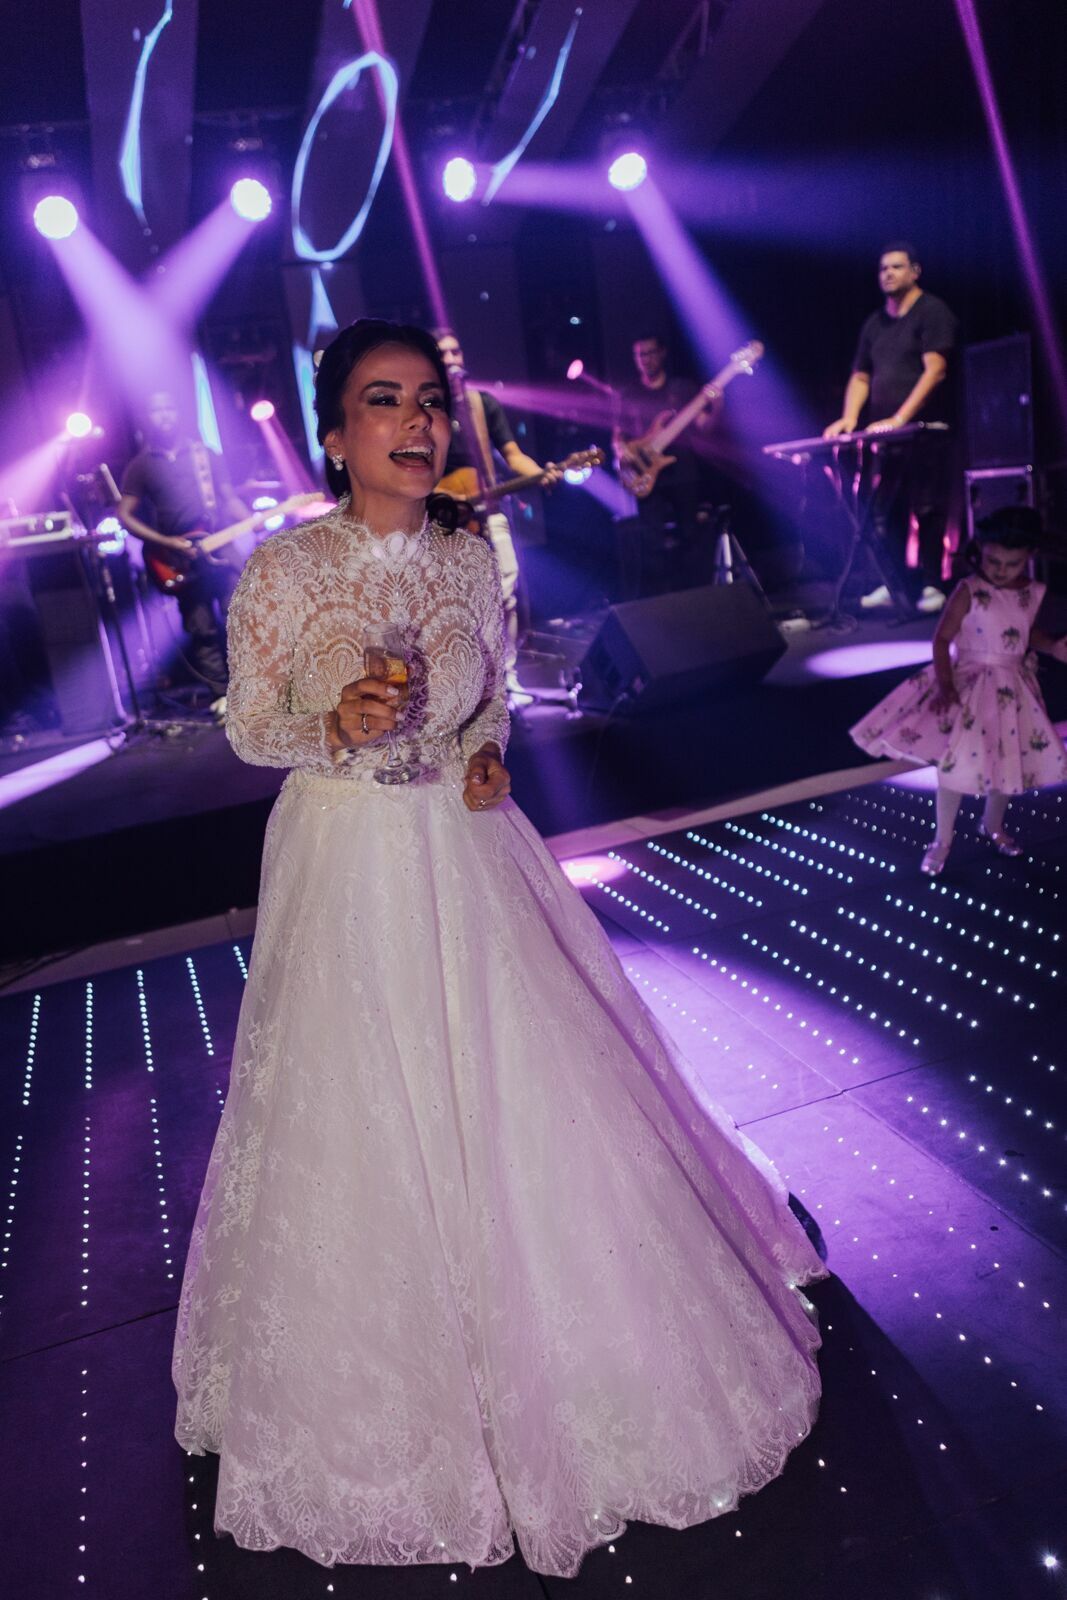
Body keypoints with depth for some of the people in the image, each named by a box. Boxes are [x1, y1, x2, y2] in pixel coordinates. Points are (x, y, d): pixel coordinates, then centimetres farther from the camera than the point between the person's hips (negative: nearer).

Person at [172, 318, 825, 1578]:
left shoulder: (473, 559, -1)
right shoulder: (281, 571, -12)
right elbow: (247, 728, -3)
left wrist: (487, 756, -7)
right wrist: (338, 729, -22)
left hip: (467, 851, 3)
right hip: (348, 867, -3)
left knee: (528, 1091, 11)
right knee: (370, 1122, 8)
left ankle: (560, 1336, 40)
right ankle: (401, 1378, 37)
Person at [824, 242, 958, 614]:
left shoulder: (932, 312, -2)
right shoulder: (875, 323, 18)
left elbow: (935, 371, -13)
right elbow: (860, 377, 19)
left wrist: (899, 418, -22)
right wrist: (849, 418, 1)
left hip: (923, 431, -6)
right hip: (883, 434, 6)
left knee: (927, 509, -5)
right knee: (883, 513, 3)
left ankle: (931, 585, 1)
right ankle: (896, 585, 11)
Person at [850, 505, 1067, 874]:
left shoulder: (1032, 593, -2)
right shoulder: (969, 591, -17)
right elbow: (941, 638, -15)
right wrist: (945, 685, -24)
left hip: (1013, 687, 5)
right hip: (969, 682, -5)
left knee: (1010, 758, 14)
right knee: (957, 760, -10)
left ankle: (993, 825, 41)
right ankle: (942, 840, 9)